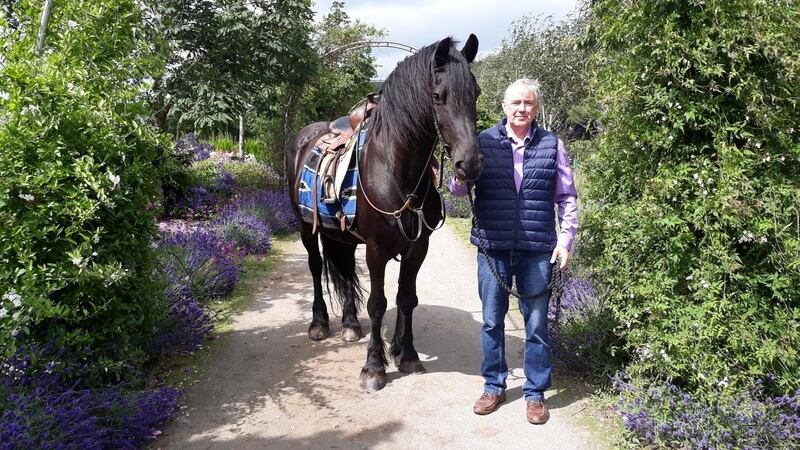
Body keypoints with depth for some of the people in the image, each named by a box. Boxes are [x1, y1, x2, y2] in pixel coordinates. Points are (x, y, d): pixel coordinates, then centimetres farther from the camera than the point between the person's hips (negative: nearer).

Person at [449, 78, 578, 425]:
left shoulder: (552, 145, 3)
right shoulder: (484, 142, 2)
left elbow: (567, 197, 6)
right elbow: (458, 190, 1)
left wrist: (565, 238, -3)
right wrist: (459, 173, -21)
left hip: (537, 249, 0)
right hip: (492, 247, 1)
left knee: (536, 324, 8)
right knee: (491, 320, 12)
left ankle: (535, 393, 25)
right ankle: (494, 386, 30)